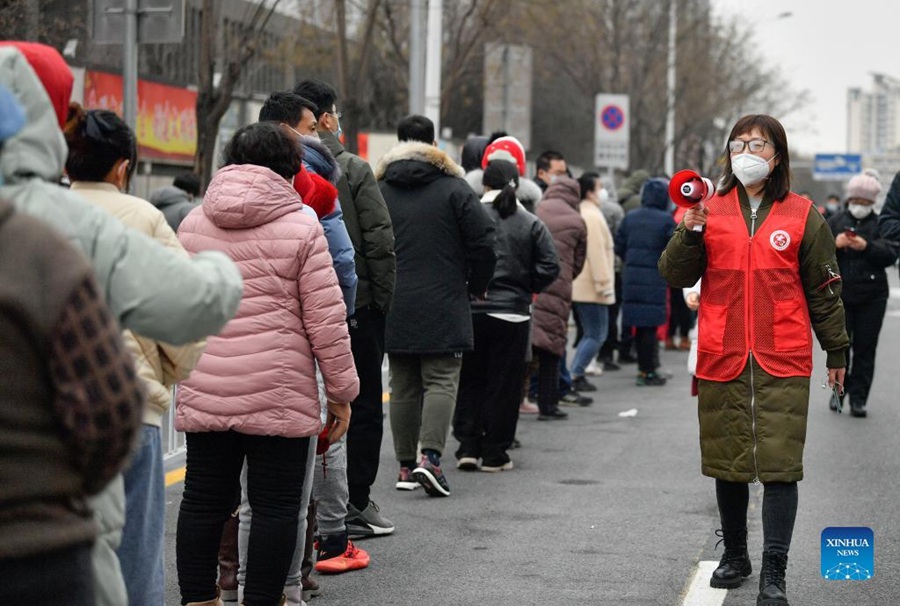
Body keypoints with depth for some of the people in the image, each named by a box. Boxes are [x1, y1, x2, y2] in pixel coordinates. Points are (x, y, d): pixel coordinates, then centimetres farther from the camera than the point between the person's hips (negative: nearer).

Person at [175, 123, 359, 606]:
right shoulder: (301, 227, -5)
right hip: (277, 395, -4)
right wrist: (341, 393, 2)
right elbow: (326, 321, -6)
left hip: (203, 392, 5)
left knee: (204, 502, 11)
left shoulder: (192, 224, 9)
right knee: (274, 508, 3)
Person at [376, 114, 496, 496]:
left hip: (394, 308, 3)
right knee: (441, 382, -2)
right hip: (442, 306, -3)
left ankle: (406, 464, 11)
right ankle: (430, 456, -18)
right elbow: (483, 241, -6)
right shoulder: (454, 189, -3)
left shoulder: (378, 191, 5)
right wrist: (477, 286, 10)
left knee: (403, 386, 10)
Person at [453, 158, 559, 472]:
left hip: (469, 312, 0)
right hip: (512, 313, 0)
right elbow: (549, 267, -3)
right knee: (504, 384, 7)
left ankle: (467, 447, 7)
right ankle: (494, 454, 9)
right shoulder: (531, 224, -1)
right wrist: (524, 289, 11)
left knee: (470, 381, 12)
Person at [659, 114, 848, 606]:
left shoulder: (802, 215, 4)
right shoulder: (711, 210, 6)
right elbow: (674, 276, 2)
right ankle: (734, 556, 30)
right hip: (721, 358, 2)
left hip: (783, 361, -2)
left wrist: (836, 349, 13)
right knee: (728, 462, 12)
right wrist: (691, 234, -15)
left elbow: (823, 288, 10)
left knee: (780, 464, -8)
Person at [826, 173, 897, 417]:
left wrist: (867, 247, -21)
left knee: (865, 348, -1)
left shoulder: (880, 224, 5)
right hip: (840, 292, 1)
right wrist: (834, 243, -15)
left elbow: (891, 254, -6)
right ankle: (839, 390, 17)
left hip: (872, 296, -1)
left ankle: (859, 398, 3)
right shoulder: (836, 221, 9)